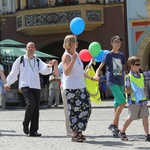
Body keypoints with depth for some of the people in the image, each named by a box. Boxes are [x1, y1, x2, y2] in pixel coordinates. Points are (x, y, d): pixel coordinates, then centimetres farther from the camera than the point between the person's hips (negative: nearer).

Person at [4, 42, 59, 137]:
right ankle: (26, 124, -3)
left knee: (36, 109, -1)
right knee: (31, 104, -24)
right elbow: (14, 73, 16)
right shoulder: (20, 60, 6)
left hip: (36, 87, 4)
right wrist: (8, 83, 22)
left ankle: (33, 131, 6)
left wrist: (49, 66, -28)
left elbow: (45, 71, -6)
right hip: (25, 86, -4)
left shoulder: (38, 61, 12)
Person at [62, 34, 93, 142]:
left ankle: (79, 131, 17)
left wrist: (91, 77, 31)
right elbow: (66, 72, -20)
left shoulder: (76, 54, 15)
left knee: (87, 108, 6)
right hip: (71, 88, -8)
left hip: (81, 87, 9)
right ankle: (74, 134, 4)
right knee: (74, 111, -5)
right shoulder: (66, 56, -10)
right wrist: (73, 60, -28)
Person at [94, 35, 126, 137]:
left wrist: (125, 83, 19)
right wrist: (96, 75, -26)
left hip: (120, 82, 6)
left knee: (117, 104, 7)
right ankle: (113, 125, -12)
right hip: (112, 82, -6)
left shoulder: (122, 55, 13)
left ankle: (116, 128, 12)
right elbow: (100, 67, -6)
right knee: (122, 102, -19)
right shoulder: (108, 55, -2)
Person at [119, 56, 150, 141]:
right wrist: (135, 92, -17)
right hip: (133, 101, -6)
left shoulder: (141, 76, 12)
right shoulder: (129, 77, -7)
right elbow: (127, 90, -10)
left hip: (143, 100, 6)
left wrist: (143, 93, 2)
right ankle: (122, 132, 20)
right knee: (131, 118, 2)